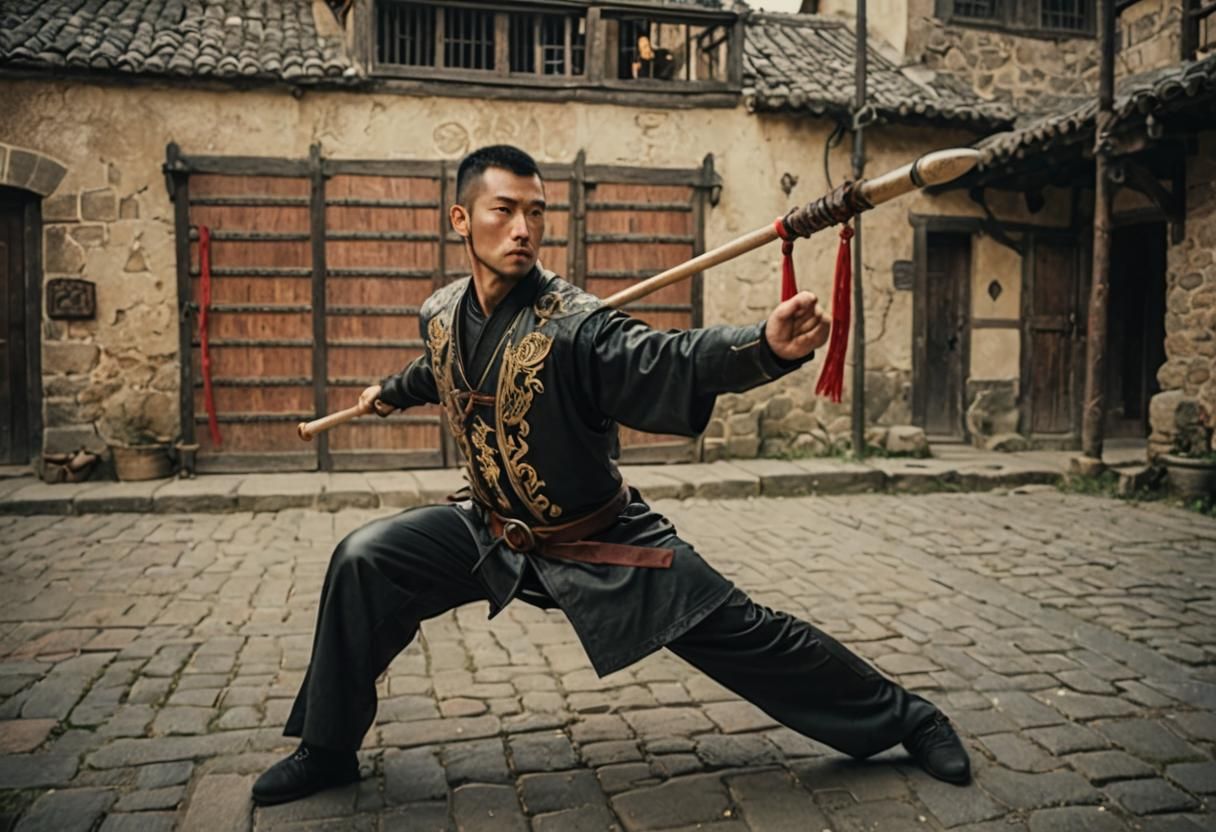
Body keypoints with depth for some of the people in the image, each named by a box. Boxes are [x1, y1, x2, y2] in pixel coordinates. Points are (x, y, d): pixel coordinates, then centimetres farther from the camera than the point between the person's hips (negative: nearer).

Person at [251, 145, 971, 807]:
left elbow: (670, 358, -43)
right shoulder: (442, 315, -6)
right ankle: (329, 749, 13)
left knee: (741, 634, -5)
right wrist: (392, 393, 39)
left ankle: (906, 719, 17)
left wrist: (767, 345, -61)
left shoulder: (574, 324, -24)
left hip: (602, 542, -4)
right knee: (365, 562, -7)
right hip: (494, 531, 5)